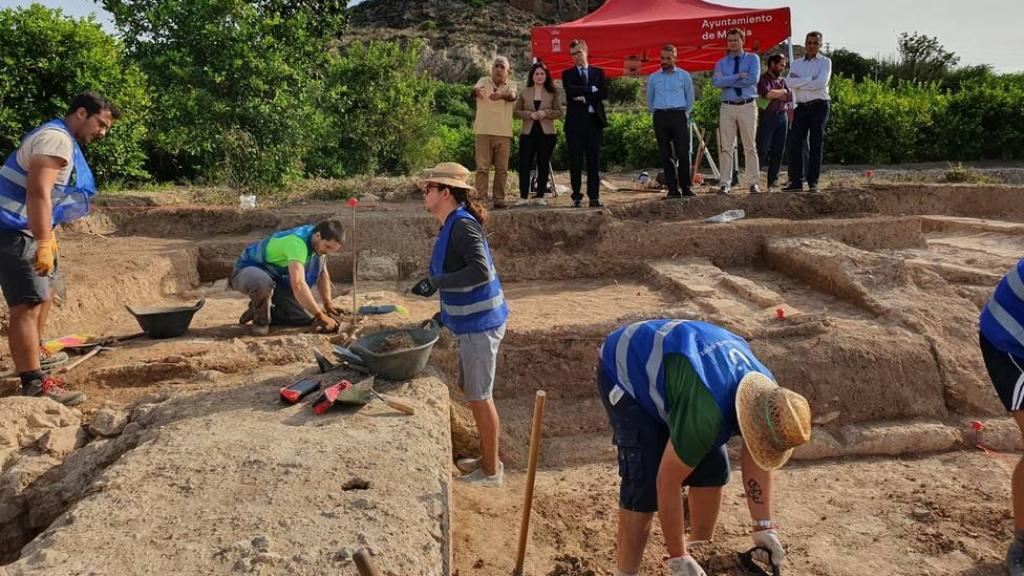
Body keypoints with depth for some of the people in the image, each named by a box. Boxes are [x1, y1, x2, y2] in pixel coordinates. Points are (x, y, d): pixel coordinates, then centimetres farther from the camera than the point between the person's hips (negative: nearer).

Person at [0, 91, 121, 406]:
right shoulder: (56, 139, -17)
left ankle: (33, 354, 43)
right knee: (28, 305, -15)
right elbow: (38, 193, -29)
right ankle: (34, 384, -17)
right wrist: (44, 242, -35)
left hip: (28, 231, 11)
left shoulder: (62, 140, 17)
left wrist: (48, 237, 27)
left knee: (45, 292, 25)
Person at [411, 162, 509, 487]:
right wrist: (445, 314, 17)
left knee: (479, 396, 1)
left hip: (480, 325, -10)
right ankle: (487, 457, 33)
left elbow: (480, 272, -29)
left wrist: (435, 283, -25)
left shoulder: (463, 225, -19)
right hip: (471, 322, 10)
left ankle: (491, 471, 15)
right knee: (472, 391, 18)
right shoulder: (451, 226, 11)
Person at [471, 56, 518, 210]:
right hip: (483, 131, -1)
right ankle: (481, 198, -2)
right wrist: (476, 91, -41)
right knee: (482, 167, -4)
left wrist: (501, 95, -39)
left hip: (504, 133, 1)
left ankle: (499, 198, 11)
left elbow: (512, 96, -16)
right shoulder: (483, 81, 6)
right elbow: (473, 92, -15)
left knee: (502, 169, 4)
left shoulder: (511, 85, 7)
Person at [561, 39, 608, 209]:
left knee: (594, 161, 0)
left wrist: (585, 97, -8)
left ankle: (594, 197, 3)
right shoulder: (568, 74, 10)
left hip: (594, 120, 1)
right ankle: (577, 197, 5)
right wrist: (591, 89, -6)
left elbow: (604, 93, 1)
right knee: (575, 161, 0)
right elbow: (571, 90, -9)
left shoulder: (598, 72, 14)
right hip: (575, 122, -1)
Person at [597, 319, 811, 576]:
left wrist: (763, 527, -3)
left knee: (713, 468, 4)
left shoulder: (764, 391, -16)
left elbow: (758, 462, -1)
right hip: (624, 370, -8)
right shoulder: (707, 413, -40)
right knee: (644, 483, -17)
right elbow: (667, 482, -31)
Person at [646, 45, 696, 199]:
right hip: (660, 118, 2)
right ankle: (673, 189, 3)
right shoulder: (653, 78, 10)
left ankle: (686, 187, -3)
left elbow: (690, 98, 11)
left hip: (678, 115, -2)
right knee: (665, 155, 0)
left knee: (683, 152, -9)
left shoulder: (684, 75, 4)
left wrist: (685, 114, 10)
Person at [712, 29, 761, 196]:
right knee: (725, 147, -2)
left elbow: (753, 79, -10)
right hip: (727, 107, 1)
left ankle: (753, 183, 3)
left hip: (747, 106, -1)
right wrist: (739, 76, -11)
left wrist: (728, 81, -6)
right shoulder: (721, 63, 11)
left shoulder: (753, 59, 8)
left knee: (750, 147, 0)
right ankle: (724, 184, 2)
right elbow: (716, 81, -9)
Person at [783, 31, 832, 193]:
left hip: (819, 106, -3)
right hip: (801, 107, 3)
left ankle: (813, 182, 1)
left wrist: (799, 82, -7)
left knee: (816, 144, -1)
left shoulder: (825, 62, 3)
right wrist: (810, 79, -12)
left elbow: (821, 83, -13)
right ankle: (796, 181, -1)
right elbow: (789, 82, -4)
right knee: (795, 143, -5)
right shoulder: (796, 63, 13)